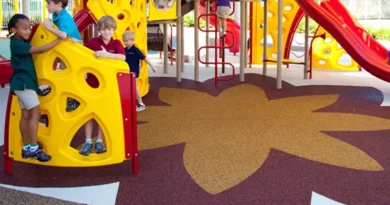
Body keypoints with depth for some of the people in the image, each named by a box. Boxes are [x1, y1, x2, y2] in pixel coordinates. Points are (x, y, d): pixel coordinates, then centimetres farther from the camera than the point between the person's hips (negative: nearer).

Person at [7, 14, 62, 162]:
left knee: (26, 115, 10)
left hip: (24, 82, 10)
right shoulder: (17, 44, -17)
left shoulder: (22, 43, 14)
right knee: (35, 112, -14)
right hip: (22, 82, -10)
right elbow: (41, 50, -22)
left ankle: (26, 148, 15)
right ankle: (33, 148, -13)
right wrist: (59, 39, -21)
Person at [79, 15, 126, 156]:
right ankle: (88, 141, 12)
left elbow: (123, 57, -22)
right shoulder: (93, 42, -4)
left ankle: (99, 141, 19)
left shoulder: (116, 44, -4)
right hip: (92, 81, 0)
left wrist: (107, 54, -35)